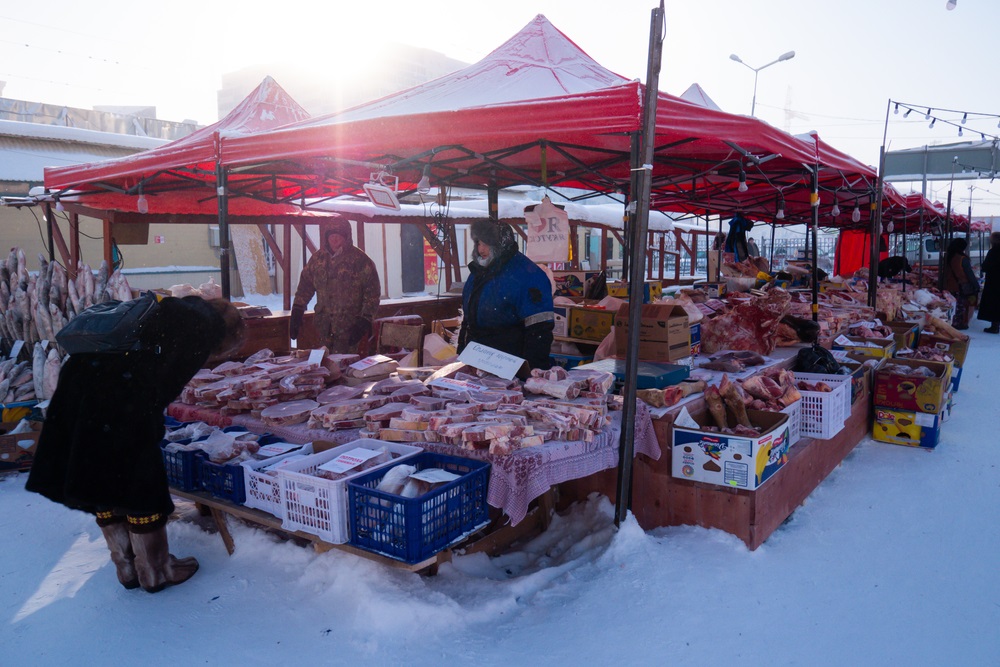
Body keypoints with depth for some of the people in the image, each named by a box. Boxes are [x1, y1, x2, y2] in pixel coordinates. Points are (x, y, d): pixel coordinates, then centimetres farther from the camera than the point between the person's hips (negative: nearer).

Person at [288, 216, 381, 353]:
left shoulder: (360, 260, -9)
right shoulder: (318, 258, 7)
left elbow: (372, 295, -8)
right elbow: (305, 286, 15)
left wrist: (364, 322, -13)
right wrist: (296, 314, 8)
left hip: (348, 327, -5)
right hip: (324, 325, 5)